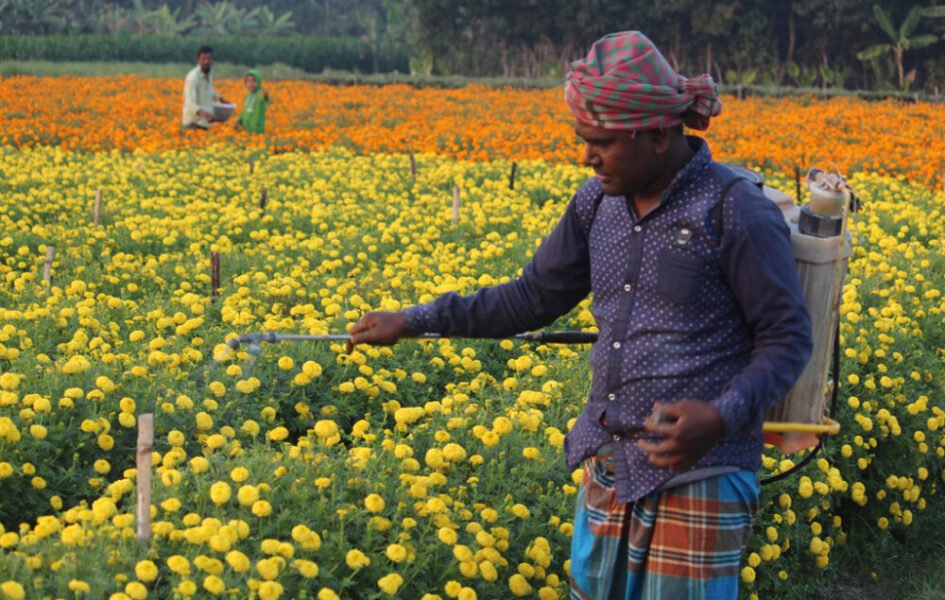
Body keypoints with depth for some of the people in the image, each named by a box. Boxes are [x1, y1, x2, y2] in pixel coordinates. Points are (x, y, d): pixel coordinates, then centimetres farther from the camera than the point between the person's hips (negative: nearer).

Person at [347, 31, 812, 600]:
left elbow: (789, 340, -10)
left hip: (699, 475, -6)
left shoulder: (738, 214, -15)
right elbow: (535, 296, 15)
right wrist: (415, 321, 11)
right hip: (610, 467, 7)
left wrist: (723, 417, -27)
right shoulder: (599, 201, 4)